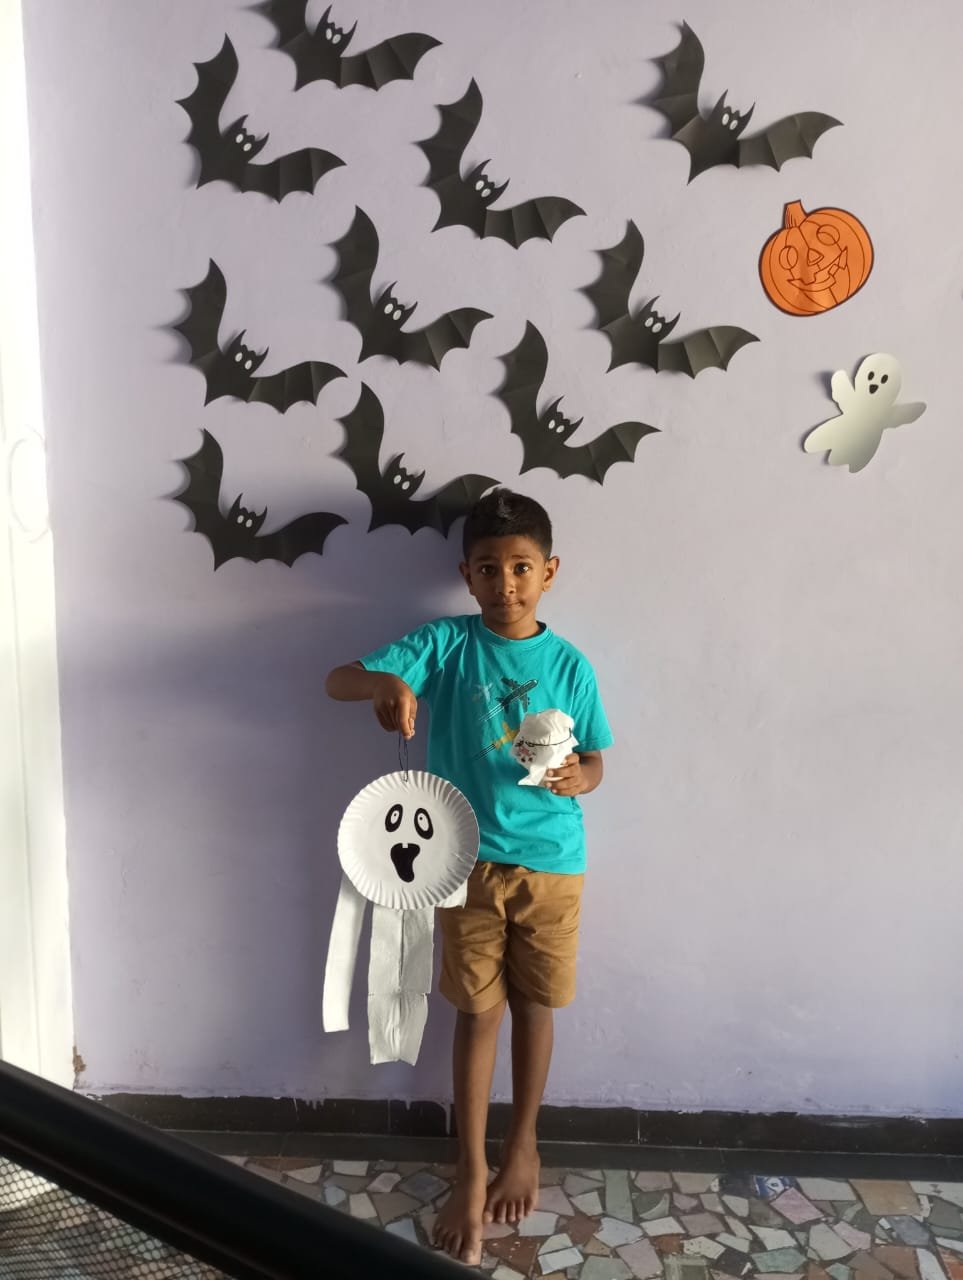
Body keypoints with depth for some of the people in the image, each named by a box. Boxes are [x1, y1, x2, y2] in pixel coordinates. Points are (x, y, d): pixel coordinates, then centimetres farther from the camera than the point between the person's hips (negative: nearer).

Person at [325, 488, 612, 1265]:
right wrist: (386, 683, -38)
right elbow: (338, 682, -16)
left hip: (551, 862, 1)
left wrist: (579, 778, -19)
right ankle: (471, 1173, 28)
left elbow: (594, 760, 4)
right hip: (470, 861, -1)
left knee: (533, 1008, 16)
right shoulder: (447, 644, -8)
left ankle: (523, 1145, 39)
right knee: (479, 1013, 10)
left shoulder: (569, 665, -4)